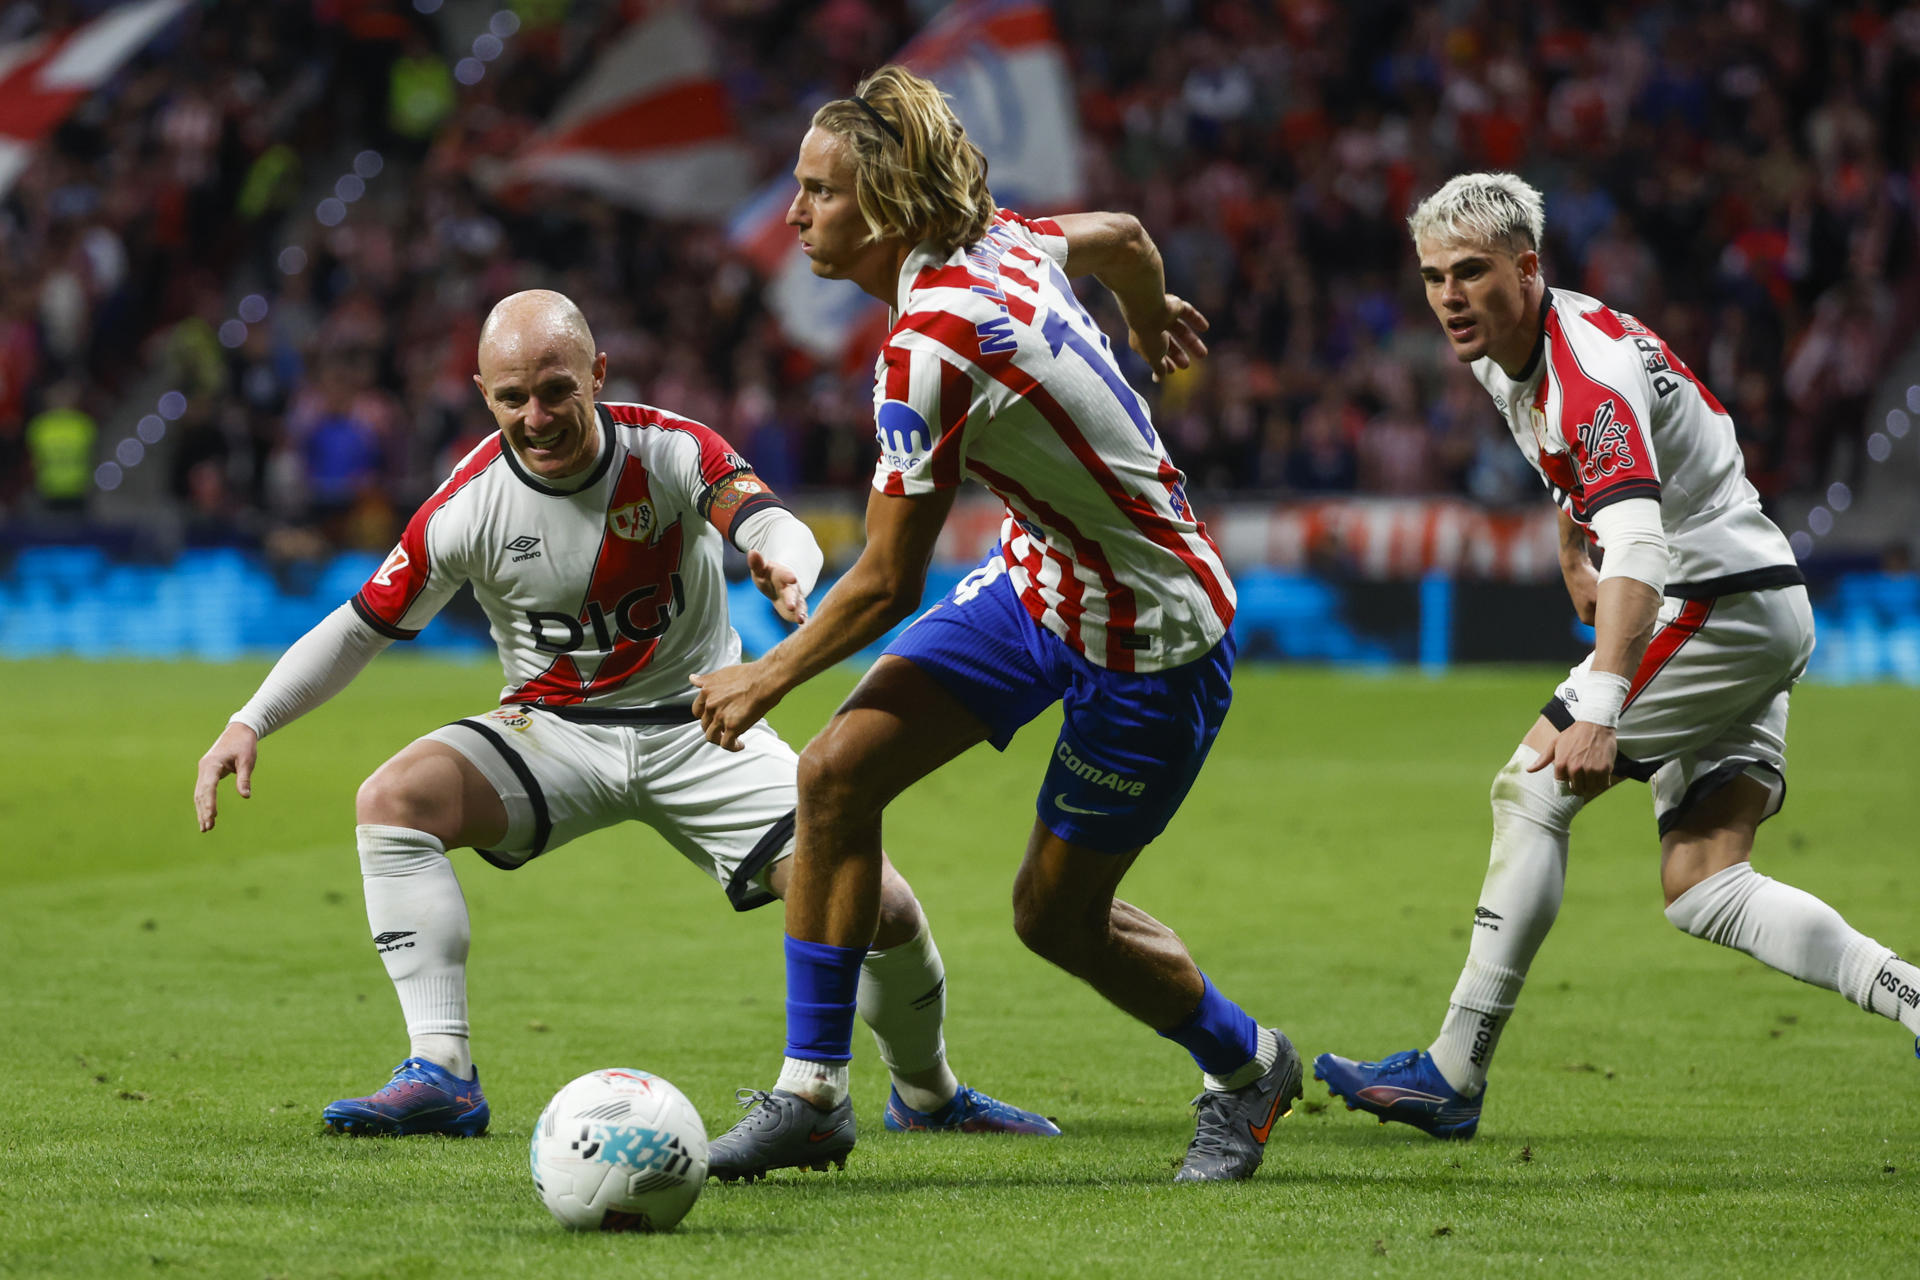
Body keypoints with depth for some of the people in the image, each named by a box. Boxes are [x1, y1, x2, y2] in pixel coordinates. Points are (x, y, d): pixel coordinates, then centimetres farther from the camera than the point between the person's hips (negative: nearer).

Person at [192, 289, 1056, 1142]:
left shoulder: (672, 452, -15)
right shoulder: (468, 505, -12)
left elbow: (773, 524, -31)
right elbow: (361, 627, -4)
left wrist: (785, 566, -57)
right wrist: (250, 724, -16)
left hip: (699, 723, -1)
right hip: (555, 729, 1)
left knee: (882, 912, -15)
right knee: (392, 798, -27)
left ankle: (928, 1096, 17)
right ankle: (441, 1077, -26)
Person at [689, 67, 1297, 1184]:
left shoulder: (928, 349, -30)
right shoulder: (1000, 239, -6)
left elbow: (888, 585, -23)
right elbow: (1121, 237, 16)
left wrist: (769, 676, -7)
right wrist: (1152, 324, 39)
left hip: (1149, 646, -9)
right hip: (1040, 578, 9)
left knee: (1057, 913, 5)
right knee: (838, 769, -6)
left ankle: (1246, 1066, 33)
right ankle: (812, 1092, 0)